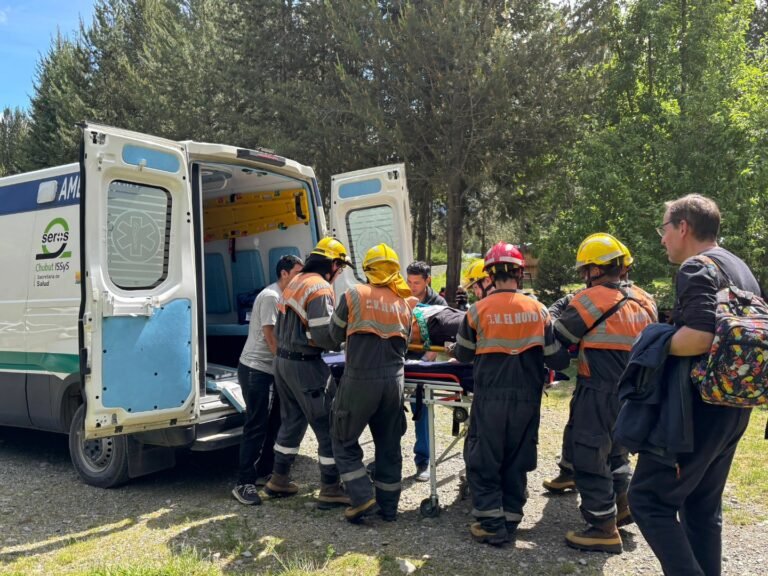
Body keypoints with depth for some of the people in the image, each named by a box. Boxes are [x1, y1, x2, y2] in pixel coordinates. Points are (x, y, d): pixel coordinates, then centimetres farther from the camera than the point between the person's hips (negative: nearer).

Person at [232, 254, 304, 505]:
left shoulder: (283, 297, 14)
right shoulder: (270, 297, -15)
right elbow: (270, 337, -19)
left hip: (270, 370, 10)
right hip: (256, 370, -10)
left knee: (274, 423, 14)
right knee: (256, 426, -8)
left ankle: (265, 473, 26)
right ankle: (244, 483, -3)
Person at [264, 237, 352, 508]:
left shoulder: (296, 283, 13)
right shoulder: (320, 288, -17)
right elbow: (325, 336, -23)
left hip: (283, 361, 10)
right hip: (305, 366, -9)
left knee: (292, 421, 20)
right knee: (328, 426, 1)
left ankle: (279, 480, 30)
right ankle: (330, 489, 8)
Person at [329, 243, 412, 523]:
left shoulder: (354, 295, -2)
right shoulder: (403, 304, 9)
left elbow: (336, 334, 7)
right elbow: (404, 345, 15)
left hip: (359, 380, -4)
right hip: (393, 381, 4)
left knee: (344, 441, 12)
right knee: (389, 445, 15)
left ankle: (362, 498, 4)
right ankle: (388, 506, 23)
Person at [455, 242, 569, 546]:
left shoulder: (478, 310, -7)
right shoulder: (538, 310, -2)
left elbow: (463, 354, 3)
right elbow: (556, 359, -1)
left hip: (491, 398, -2)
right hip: (527, 398, 3)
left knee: (483, 460, 9)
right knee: (517, 461, 16)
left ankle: (492, 523, 9)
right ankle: (510, 519, 23)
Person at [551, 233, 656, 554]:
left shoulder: (591, 300, -15)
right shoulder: (642, 302, 6)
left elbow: (558, 339, -10)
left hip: (599, 393, -8)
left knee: (588, 456, 2)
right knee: (614, 446, 26)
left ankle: (604, 529, 8)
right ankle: (621, 504, 39)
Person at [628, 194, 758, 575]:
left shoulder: (697, 268, -14)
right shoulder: (740, 269, 16)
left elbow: (699, 337, -29)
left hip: (698, 407, -9)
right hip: (732, 407, 10)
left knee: (649, 498, -3)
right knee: (703, 505, 17)